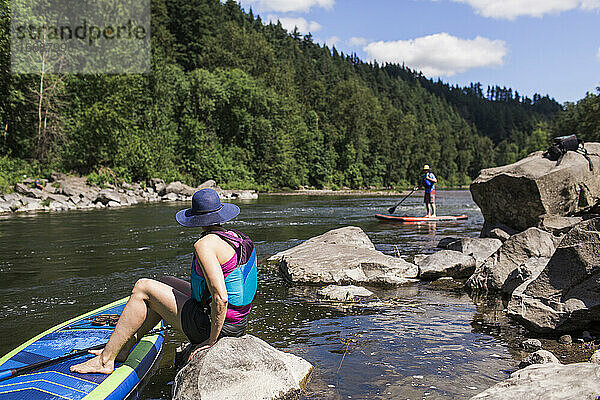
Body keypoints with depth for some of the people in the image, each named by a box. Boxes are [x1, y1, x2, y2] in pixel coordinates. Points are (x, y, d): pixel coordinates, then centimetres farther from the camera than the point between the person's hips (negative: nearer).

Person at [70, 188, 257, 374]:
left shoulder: (205, 244, -21)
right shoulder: (240, 238, 6)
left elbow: (220, 298, -29)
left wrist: (212, 339, -18)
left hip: (217, 323, -9)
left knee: (142, 288, 1)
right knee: (166, 282, 22)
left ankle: (106, 360, 10)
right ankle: (123, 348, 30)